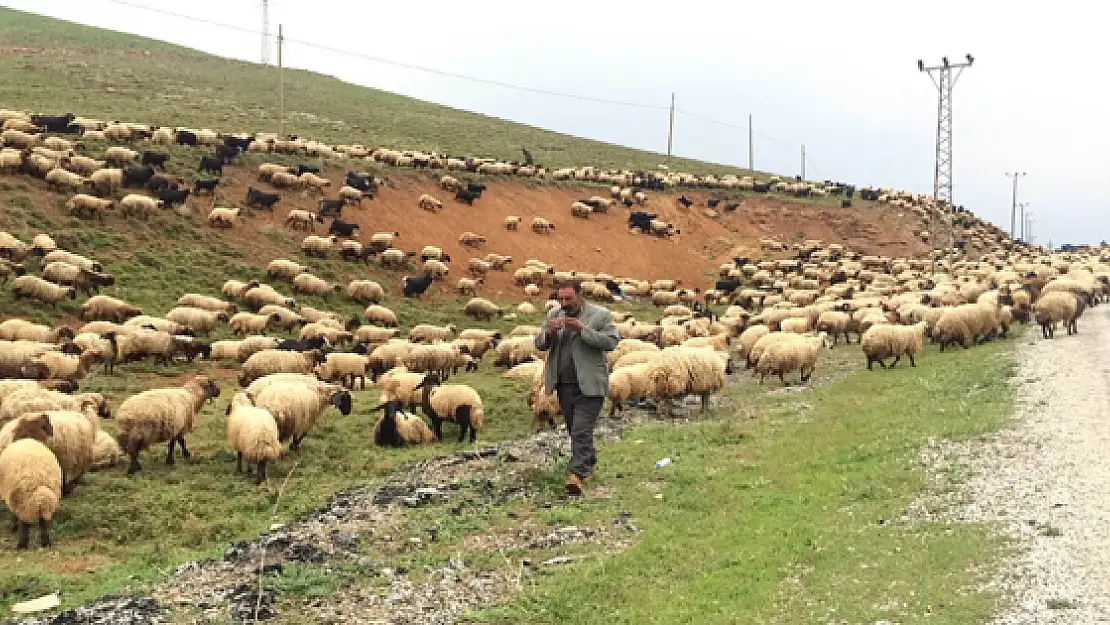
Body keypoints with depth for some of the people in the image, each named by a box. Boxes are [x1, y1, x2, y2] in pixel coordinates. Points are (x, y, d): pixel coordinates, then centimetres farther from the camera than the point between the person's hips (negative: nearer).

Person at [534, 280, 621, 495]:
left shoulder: (601, 315, -4)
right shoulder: (553, 315, 11)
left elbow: (611, 342, -14)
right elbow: (539, 344, 10)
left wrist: (582, 329, -20)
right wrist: (550, 332, -12)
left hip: (589, 385, -6)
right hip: (564, 385, 6)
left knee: (581, 431, -13)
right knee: (574, 430, 15)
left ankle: (578, 474, -16)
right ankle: (589, 464, 32)